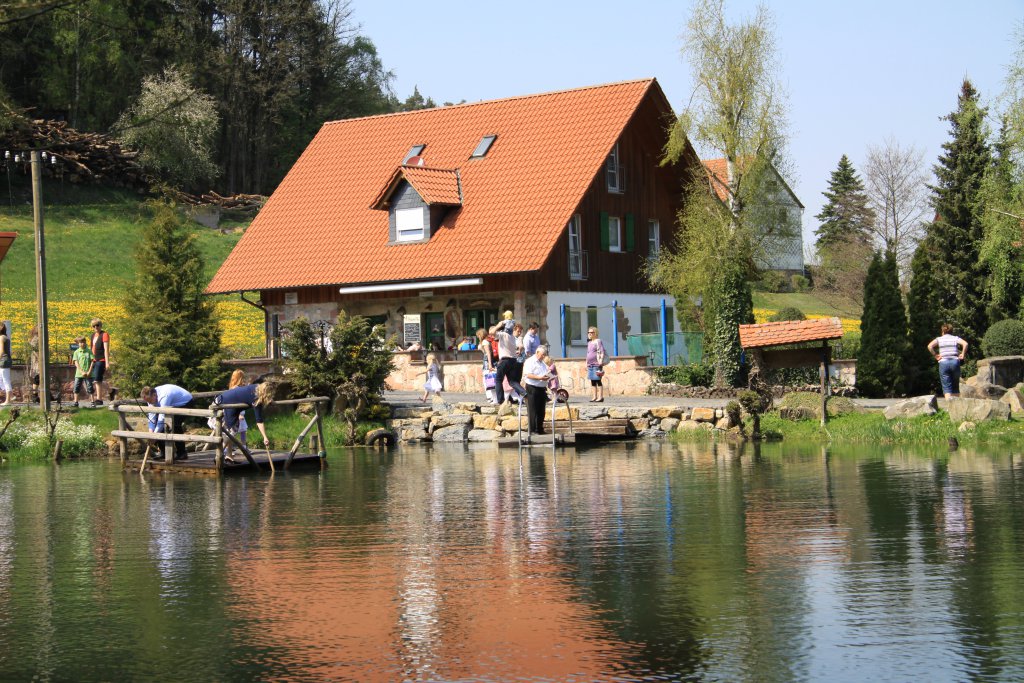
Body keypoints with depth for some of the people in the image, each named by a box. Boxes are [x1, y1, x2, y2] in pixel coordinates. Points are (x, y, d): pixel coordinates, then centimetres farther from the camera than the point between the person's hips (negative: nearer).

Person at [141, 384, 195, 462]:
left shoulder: (164, 397, -39)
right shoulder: (151, 397, -13)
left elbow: (162, 418, -39)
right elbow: (152, 417, -13)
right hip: (174, 405, 9)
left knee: (175, 424, -25)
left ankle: (181, 454, -15)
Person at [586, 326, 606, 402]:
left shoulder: (598, 341, -7)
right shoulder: (589, 342, 19)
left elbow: (602, 353, -13)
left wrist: (600, 363, -19)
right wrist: (587, 364, 21)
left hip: (597, 365, -8)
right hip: (590, 365, 8)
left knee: (598, 381, -7)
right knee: (592, 382, 8)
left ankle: (600, 397, -6)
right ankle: (594, 397, 10)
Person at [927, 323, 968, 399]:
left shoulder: (939, 339, 8)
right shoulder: (955, 338, 10)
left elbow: (930, 346, -9)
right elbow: (965, 344, -8)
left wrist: (935, 355, -1)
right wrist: (962, 354, 0)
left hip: (943, 362, -1)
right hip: (955, 362, 1)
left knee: (946, 387, -3)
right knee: (955, 387, 13)